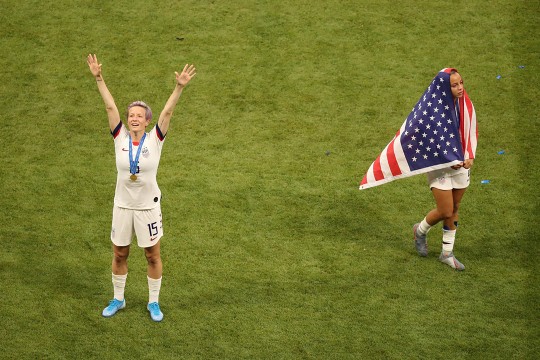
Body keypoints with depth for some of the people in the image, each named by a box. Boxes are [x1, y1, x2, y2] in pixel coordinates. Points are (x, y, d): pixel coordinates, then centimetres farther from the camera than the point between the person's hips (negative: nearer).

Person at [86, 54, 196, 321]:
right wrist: (99, 78, -20)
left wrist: (179, 87, -33)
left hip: (148, 206, -2)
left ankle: (153, 302, 26)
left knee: (153, 256, 9)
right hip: (122, 206, 2)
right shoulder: (120, 137, -6)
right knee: (119, 255, 14)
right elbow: (110, 107, -13)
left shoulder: (155, 140, -10)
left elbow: (167, 112, -21)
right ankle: (118, 299, 33)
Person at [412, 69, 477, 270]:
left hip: (461, 165, 5)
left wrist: (470, 156, -8)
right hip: (440, 167, -5)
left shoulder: (467, 106, -3)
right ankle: (420, 231, 29)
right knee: (445, 212, -3)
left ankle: (447, 253, 26)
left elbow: (471, 132, 8)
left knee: (454, 210, 13)